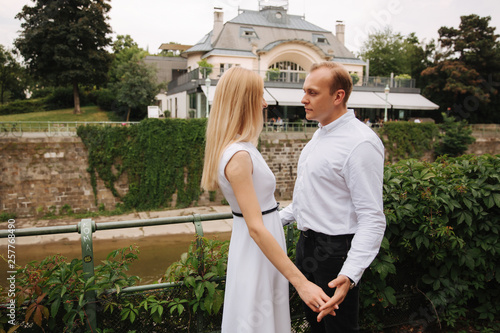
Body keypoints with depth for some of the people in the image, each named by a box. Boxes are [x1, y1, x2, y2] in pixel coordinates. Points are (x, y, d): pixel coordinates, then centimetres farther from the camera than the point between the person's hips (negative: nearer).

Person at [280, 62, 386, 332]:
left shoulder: (361, 143, -21)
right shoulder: (320, 134, 9)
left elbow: (372, 219, -25)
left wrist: (350, 275, -34)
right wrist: (277, 219, 18)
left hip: (335, 252, -9)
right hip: (307, 245, 9)